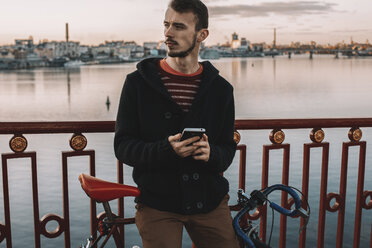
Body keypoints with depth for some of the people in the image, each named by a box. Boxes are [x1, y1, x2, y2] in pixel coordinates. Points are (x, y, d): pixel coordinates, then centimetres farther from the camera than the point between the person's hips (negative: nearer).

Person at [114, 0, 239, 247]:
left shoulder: (221, 88, 2)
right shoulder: (139, 82, -3)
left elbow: (228, 148, 6)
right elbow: (123, 146, -6)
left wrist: (212, 154, -18)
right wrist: (166, 149, -23)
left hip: (210, 201, 2)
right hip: (157, 203, -2)